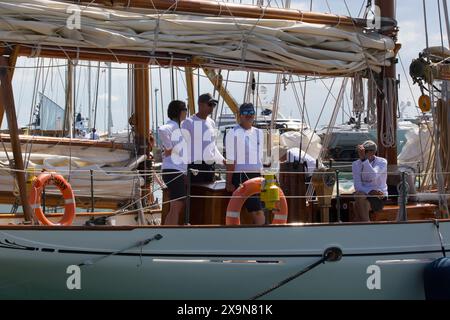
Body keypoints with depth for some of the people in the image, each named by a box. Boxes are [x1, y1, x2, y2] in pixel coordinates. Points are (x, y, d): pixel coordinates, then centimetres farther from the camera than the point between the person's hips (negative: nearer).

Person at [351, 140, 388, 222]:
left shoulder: (382, 162, -4)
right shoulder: (356, 164, 5)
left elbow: (373, 176, -25)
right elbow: (357, 186, -3)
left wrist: (363, 159, -33)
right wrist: (369, 191, -22)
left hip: (379, 196, -3)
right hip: (363, 194, 3)